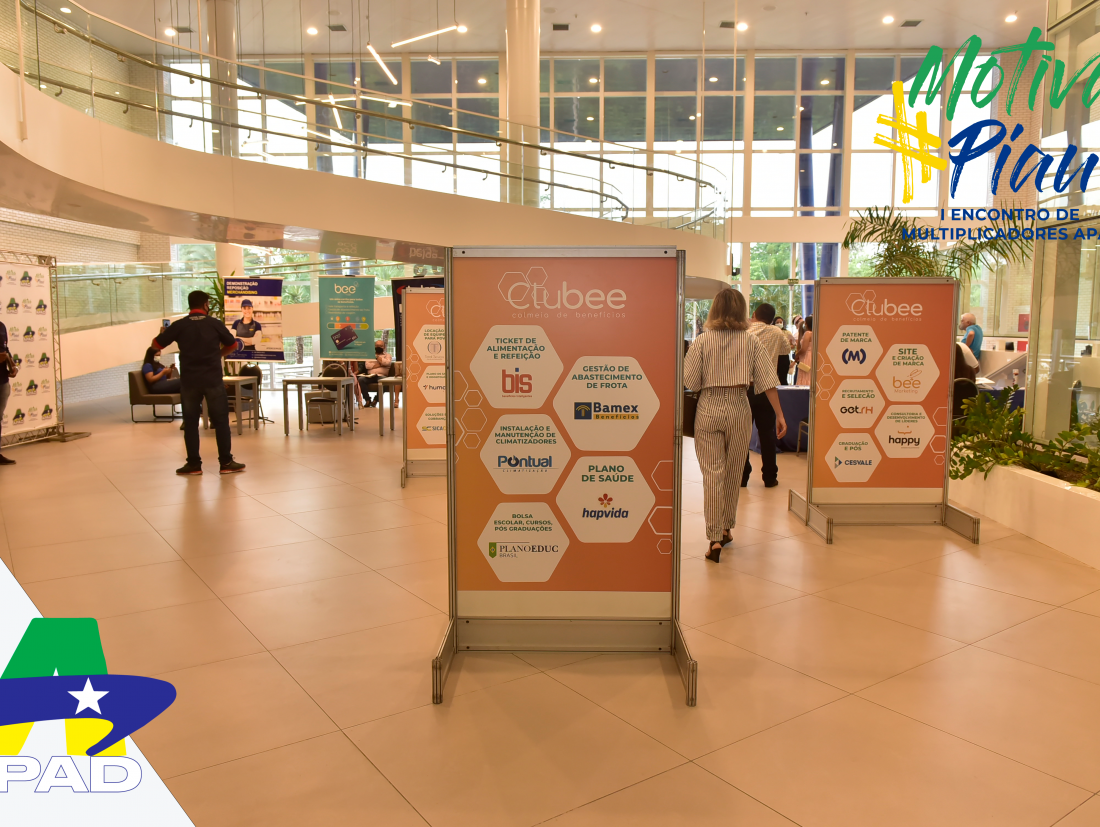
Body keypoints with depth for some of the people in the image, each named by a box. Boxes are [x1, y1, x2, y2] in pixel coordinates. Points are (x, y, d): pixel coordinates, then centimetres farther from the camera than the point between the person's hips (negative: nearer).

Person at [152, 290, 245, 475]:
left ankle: (194, 464, 10)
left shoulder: (179, 325, -1)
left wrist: (164, 333, 25)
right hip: (213, 379, -1)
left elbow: (156, 345, 4)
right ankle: (226, 462, 6)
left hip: (189, 380, 1)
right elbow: (233, 345, 10)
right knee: (221, 420, 5)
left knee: (190, 422, 9)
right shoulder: (215, 323, 0)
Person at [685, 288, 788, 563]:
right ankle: (726, 528, 31)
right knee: (733, 473, 17)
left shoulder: (703, 340, -5)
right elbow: (767, 380, -1)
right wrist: (779, 414, 3)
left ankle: (714, 538, -5)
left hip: (709, 409, -2)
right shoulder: (751, 341, 0)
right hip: (739, 408, 2)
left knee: (712, 473, 1)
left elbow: (690, 381, -6)